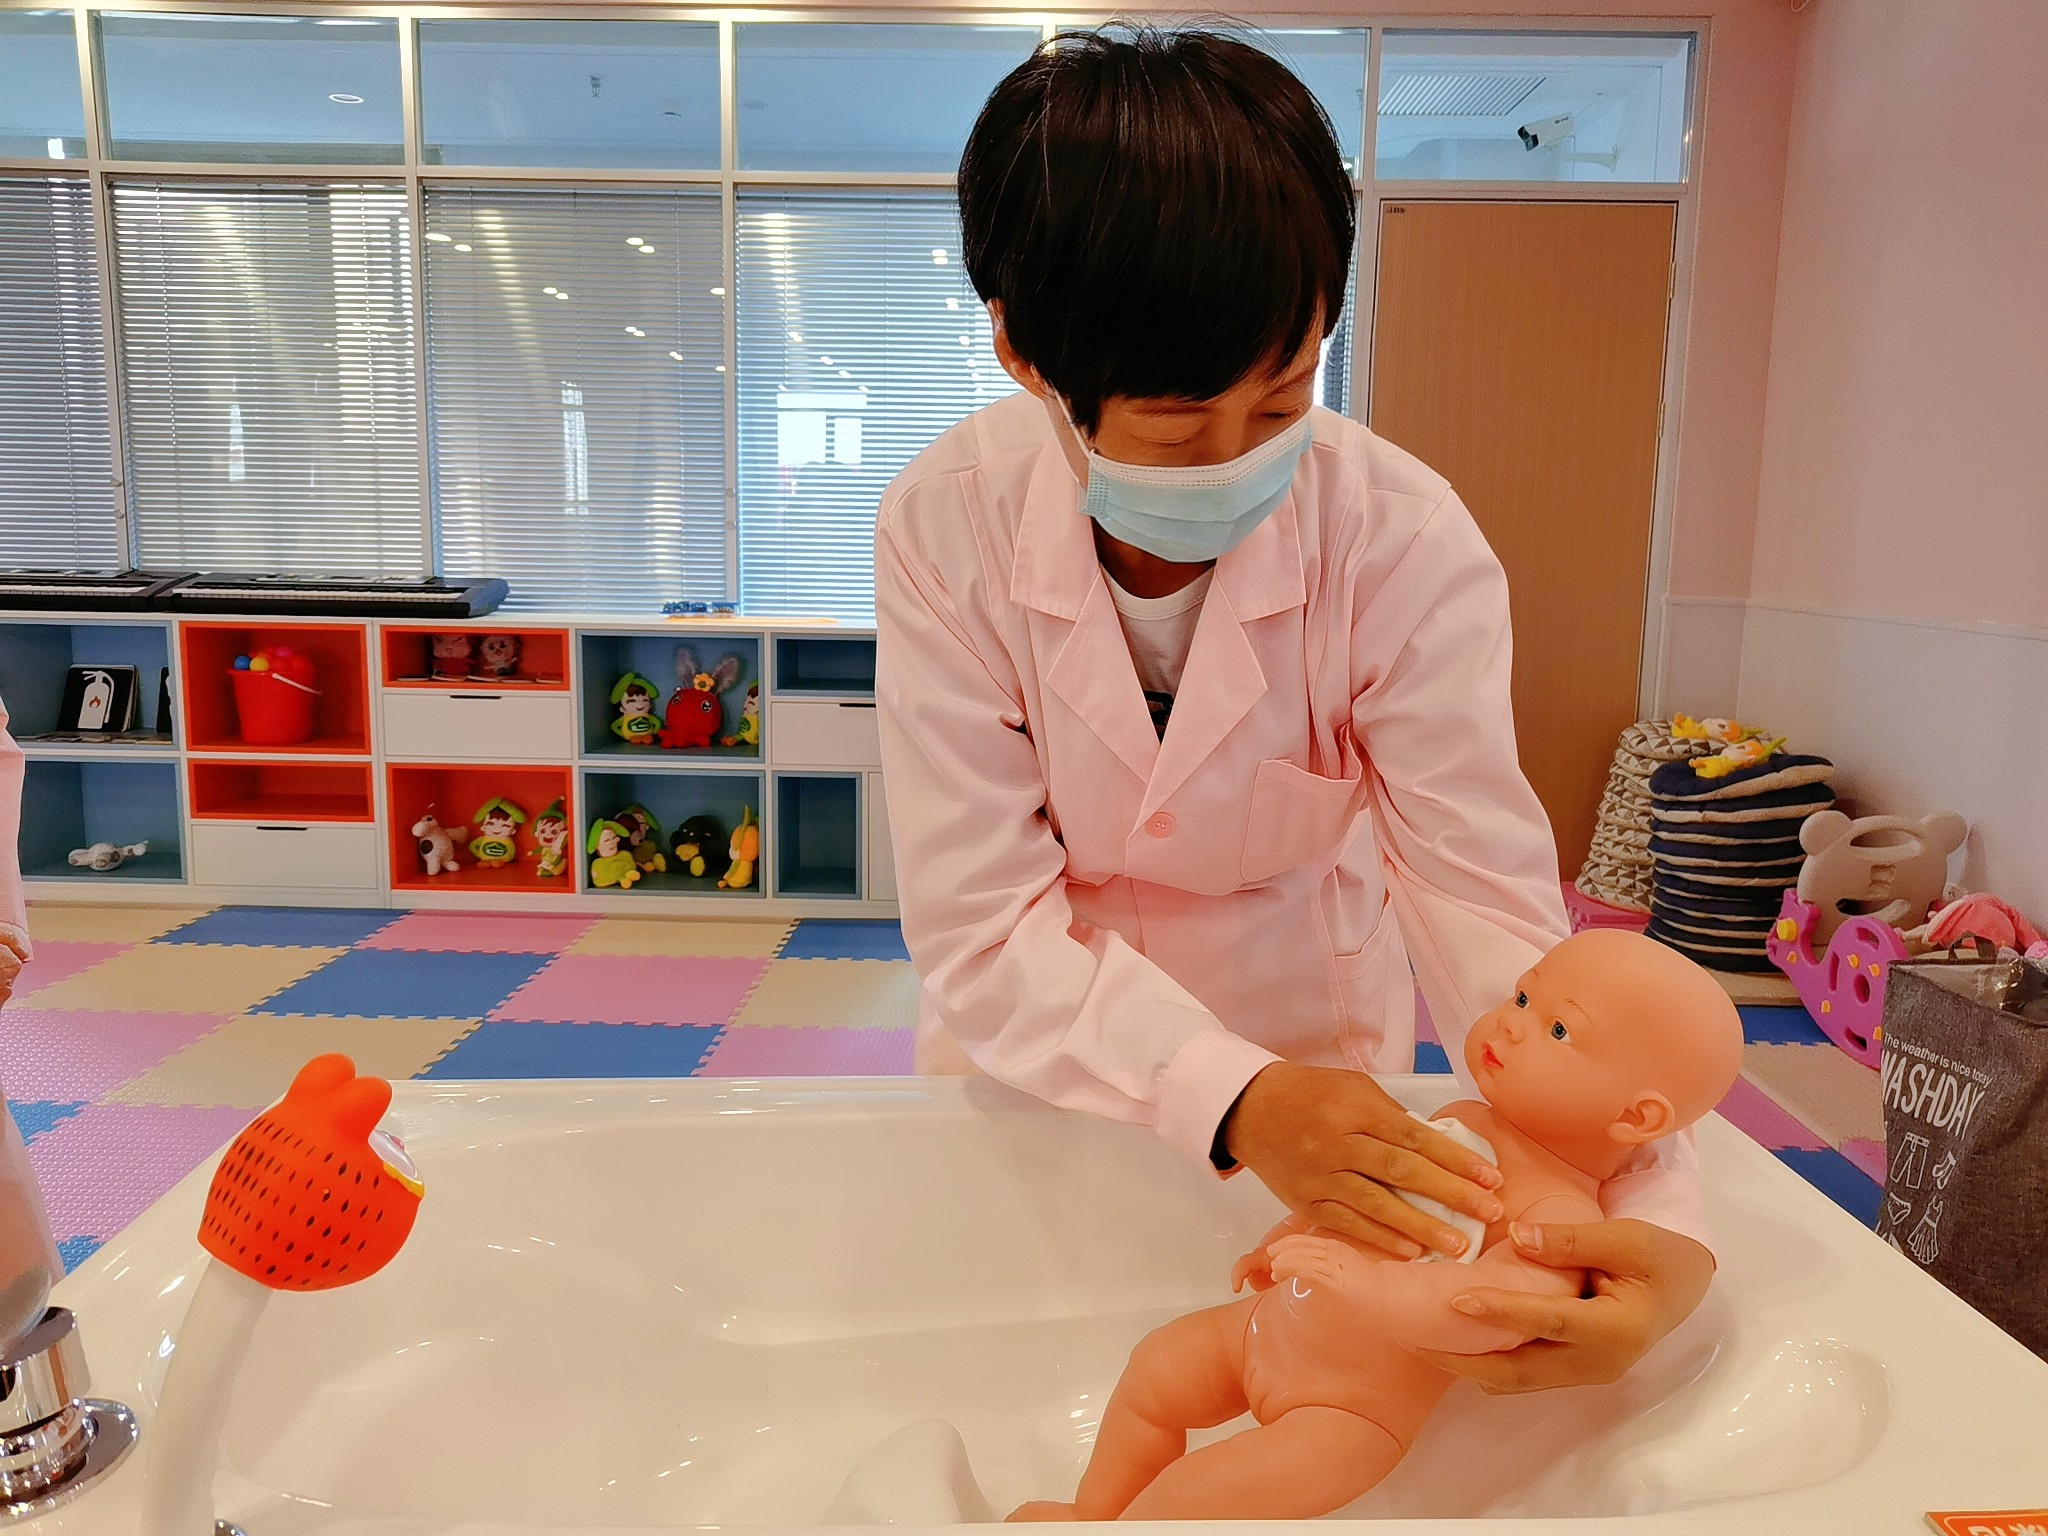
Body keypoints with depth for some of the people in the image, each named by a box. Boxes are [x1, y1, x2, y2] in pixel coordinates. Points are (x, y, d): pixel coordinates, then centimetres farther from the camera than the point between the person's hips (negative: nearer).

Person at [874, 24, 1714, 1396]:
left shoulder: (1408, 545, -25)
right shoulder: (943, 532, -24)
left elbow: (1492, 909, -25)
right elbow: (982, 922, -25)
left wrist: (1657, 1218, -40)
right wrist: (1227, 1093, -40)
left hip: (1310, 1039, 0)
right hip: (1037, 1050, 1)